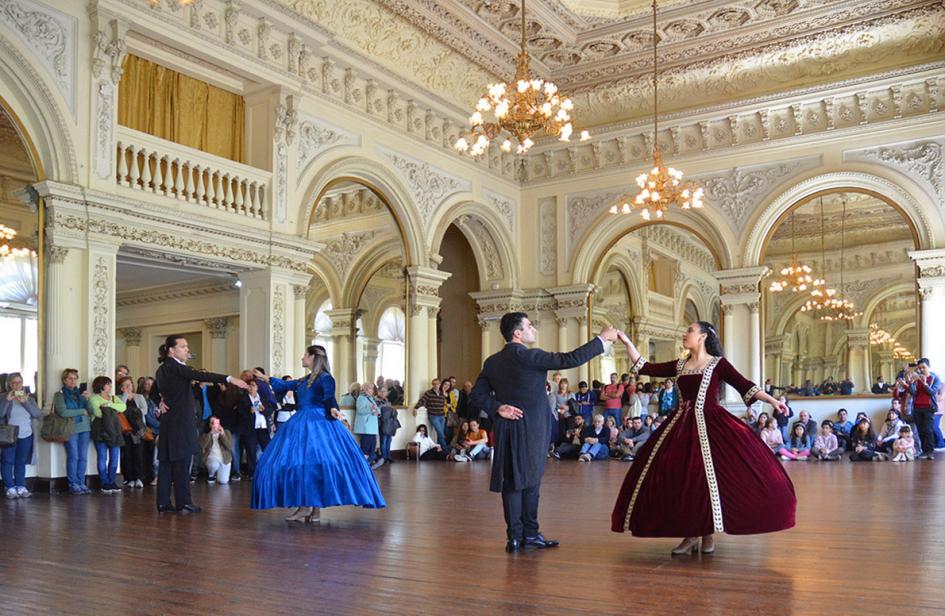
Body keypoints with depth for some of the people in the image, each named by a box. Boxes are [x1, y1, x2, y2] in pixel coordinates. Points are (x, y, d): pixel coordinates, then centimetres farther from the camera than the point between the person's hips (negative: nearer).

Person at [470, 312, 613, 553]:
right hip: (530, 430, -6)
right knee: (529, 481, 4)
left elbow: (478, 394, 4)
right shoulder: (530, 357, -14)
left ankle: (516, 536, 9)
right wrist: (602, 339, -9)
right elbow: (570, 359, -16)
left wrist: (497, 408, -1)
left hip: (506, 429, 6)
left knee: (511, 482, 7)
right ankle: (529, 534, 11)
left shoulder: (492, 362, 7)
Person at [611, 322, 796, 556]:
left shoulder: (718, 363, 1)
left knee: (710, 476, -6)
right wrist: (627, 343, 8)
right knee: (682, 478, 2)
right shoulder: (679, 365, 13)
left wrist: (771, 400, -16)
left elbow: (744, 385, -5)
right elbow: (645, 368, 11)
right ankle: (691, 535, 14)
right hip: (682, 425, 5)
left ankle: (709, 534, 10)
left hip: (710, 424, -5)